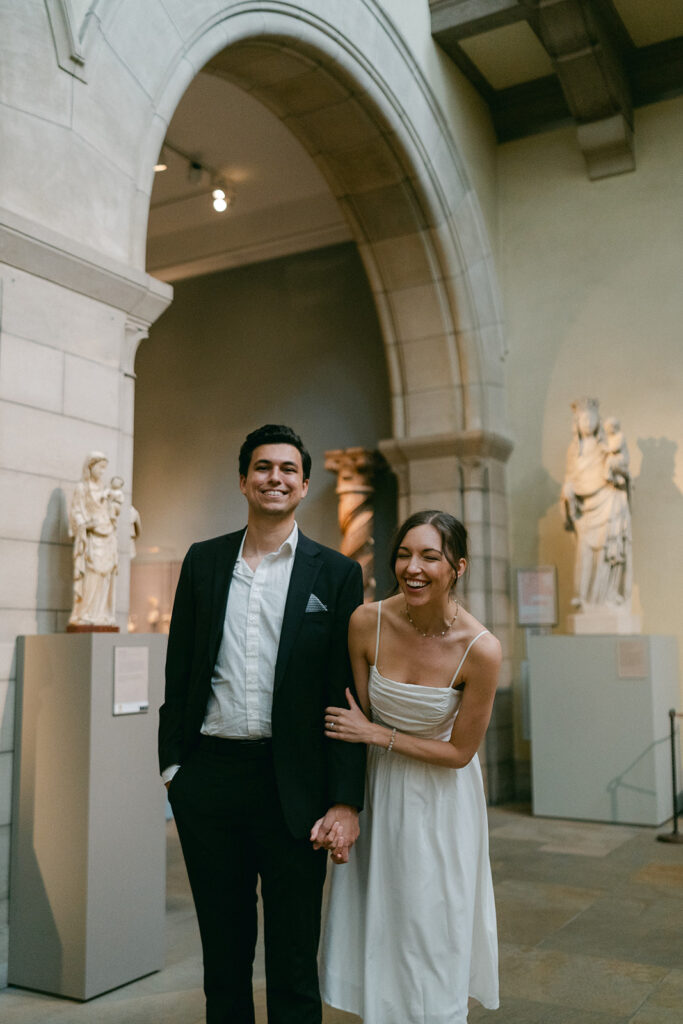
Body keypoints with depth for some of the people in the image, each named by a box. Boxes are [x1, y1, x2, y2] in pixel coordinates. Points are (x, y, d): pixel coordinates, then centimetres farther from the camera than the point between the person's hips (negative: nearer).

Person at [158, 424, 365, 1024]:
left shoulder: (336, 573, -2)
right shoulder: (203, 560, 7)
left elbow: (349, 694, -5)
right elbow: (178, 670, 9)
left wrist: (346, 800, -9)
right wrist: (172, 764, 4)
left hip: (292, 785, -2)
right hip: (208, 775, 3)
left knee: (294, 963, 9)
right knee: (223, 951, 17)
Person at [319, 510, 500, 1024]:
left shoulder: (481, 649, -24)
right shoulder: (367, 622, -17)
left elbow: (459, 751, -13)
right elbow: (356, 718, -4)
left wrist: (377, 734, -15)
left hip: (441, 802, -2)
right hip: (377, 789, 3)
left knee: (432, 935, 11)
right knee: (373, 928, 15)